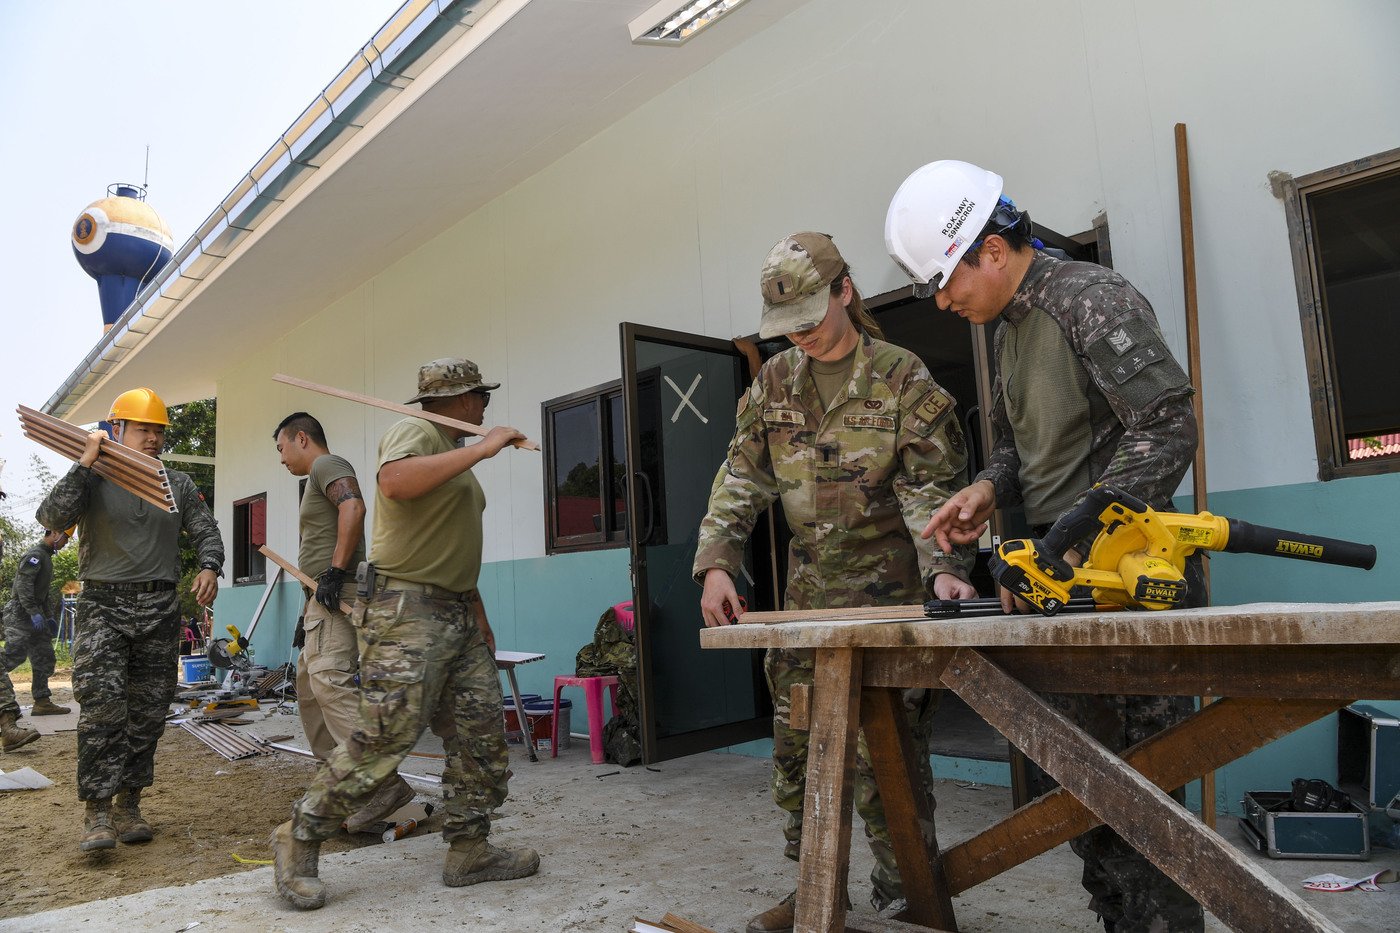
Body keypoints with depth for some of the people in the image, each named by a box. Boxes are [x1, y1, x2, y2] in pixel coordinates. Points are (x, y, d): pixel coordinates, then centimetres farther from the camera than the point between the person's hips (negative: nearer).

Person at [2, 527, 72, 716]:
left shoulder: (47, 557, 20)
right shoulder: (35, 554, -11)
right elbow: (23, 584, -21)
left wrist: (49, 616, 21)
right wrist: (34, 613, -25)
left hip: (35, 615, 10)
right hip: (20, 613, -10)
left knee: (44, 658, 5)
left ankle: (42, 702, 7)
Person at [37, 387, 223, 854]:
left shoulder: (178, 483, 10)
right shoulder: (93, 478, 1)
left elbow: (206, 532, 10)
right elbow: (51, 517, -14)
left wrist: (209, 568, -10)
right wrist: (85, 463, -18)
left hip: (160, 609, 3)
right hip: (103, 605, -3)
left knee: (148, 711, 6)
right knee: (102, 705, -13)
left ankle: (129, 805, 18)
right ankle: (97, 812, -5)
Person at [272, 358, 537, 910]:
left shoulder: (455, 456, 22)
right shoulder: (415, 431, -6)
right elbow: (395, 482, -31)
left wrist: (479, 616, 22)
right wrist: (481, 449, -24)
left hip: (456, 616, 10)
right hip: (405, 609, -10)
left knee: (481, 735, 7)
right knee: (386, 738, -9)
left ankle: (469, 852, 17)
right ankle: (299, 840, 9)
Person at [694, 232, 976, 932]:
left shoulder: (902, 378, -5)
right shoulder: (773, 383, 7)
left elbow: (930, 487, -8)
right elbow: (741, 479, 4)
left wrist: (944, 568, -24)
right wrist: (716, 564, -8)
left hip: (890, 591, -5)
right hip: (808, 591, 5)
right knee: (797, 746, 11)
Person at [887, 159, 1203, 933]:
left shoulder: (1092, 301, -11)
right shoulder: (1008, 329, 16)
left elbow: (1167, 429, -19)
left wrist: (1076, 543, -23)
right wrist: (990, 488, 1)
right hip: (1064, 577, 9)